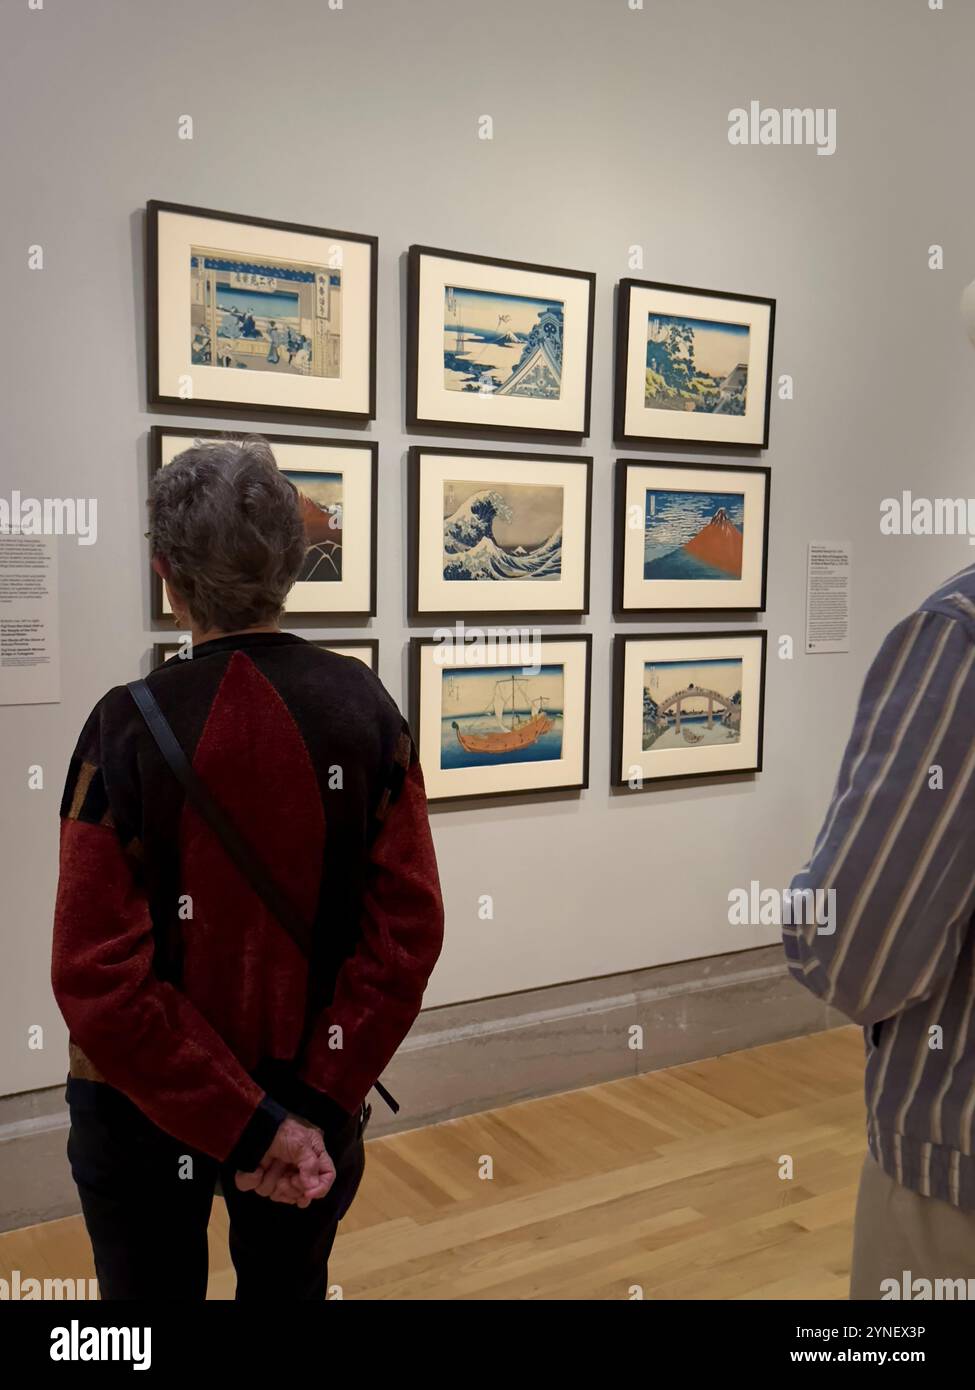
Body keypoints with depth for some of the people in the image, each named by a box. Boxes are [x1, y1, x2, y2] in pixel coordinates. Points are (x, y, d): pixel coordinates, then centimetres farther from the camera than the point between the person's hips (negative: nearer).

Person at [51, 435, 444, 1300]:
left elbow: (98, 971, -21)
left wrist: (251, 1127, -17)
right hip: (312, 1099, 2)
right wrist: (317, 1105, -12)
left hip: (146, 1108, -2)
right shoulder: (364, 707, -11)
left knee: (155, 1285, 20)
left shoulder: (130, 726, -18)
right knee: (290, 1286, 22)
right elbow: (409, 930, -13)